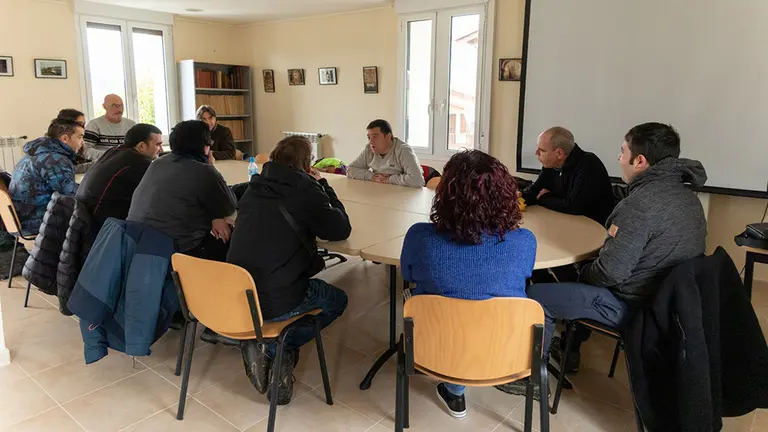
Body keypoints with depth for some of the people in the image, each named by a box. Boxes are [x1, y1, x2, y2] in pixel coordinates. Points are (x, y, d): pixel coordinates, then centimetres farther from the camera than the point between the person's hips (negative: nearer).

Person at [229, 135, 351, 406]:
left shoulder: (256, 186, 8)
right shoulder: (305, 189, -10)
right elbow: (341, 229, -1)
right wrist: (321, 185, 8)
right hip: (277, 302, -6)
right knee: (337, 300, 21)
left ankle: (259, 344, 13)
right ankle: (275, 349, 3)